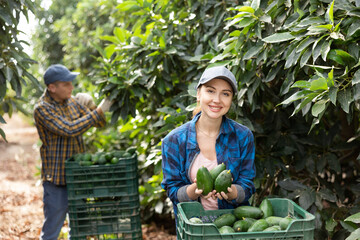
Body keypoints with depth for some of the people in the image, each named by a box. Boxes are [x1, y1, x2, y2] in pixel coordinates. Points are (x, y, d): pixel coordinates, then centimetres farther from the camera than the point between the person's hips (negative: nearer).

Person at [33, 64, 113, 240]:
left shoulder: (72, 101, 4)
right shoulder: (42, 109, -16)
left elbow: (99, 123, 5)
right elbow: (69, 129, -27)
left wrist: (89, 106, -15)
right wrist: (99, 110, -25)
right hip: (56, 179, -7)